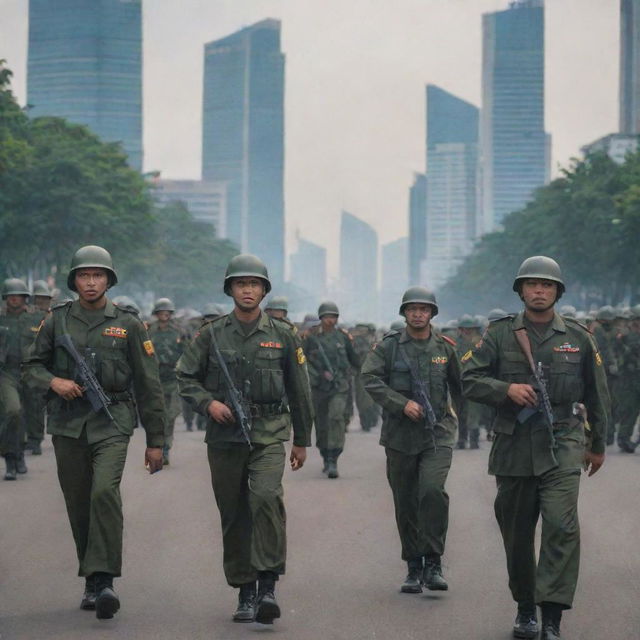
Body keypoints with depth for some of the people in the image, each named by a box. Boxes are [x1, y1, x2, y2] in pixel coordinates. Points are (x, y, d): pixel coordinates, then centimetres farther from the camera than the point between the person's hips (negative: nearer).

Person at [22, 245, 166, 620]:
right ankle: (92, 583, 19)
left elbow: (149, 385, 4)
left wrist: (156, 440, 2)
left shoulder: (128, 324, 2)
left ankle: (104, 580, -22)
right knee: (79, 505, 6)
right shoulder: (57, 321, 7)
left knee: (105, 492, -22)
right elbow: (32, 366, 14)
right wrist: (53, 381, -9)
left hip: (111, 422, -3)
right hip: (67, 424, 3)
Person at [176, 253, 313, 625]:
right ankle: (245, 593, 17)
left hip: (269, 434, -2)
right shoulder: (212, 335, 4)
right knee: (234, 516, 6)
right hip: (224, 436, 2)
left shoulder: (283, 335, 4)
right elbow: (185, 378, 9)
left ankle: (268, 587, -21)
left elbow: (299, 389, 9)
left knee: (267, 496, -24)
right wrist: (208, 403, -10)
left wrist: (302, 440, 11)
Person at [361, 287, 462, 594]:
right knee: (405, 504, 6)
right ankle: (414, 568, 18)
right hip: (400, 434, 1)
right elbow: (370, 378, -10)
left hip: (437, 432, -1)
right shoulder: (388, 346, 1)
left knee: (432, 491, -21)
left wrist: (462, 418, 22)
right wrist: (402, 403, -19)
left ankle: (433, 563, -13)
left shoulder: (445, 347, 6)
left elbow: (460, 385, 20)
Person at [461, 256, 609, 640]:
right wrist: (507, 389, -15)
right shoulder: (501, 335, 5)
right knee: (517, 533, 9)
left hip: (562, 446, -1)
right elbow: (469, 379, 2)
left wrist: (598, 445, 17)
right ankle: (525, 609, 25)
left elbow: (597, 395, 14)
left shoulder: (578, 338, 6)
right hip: (514, 446, 1)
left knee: (562, 526, -16)